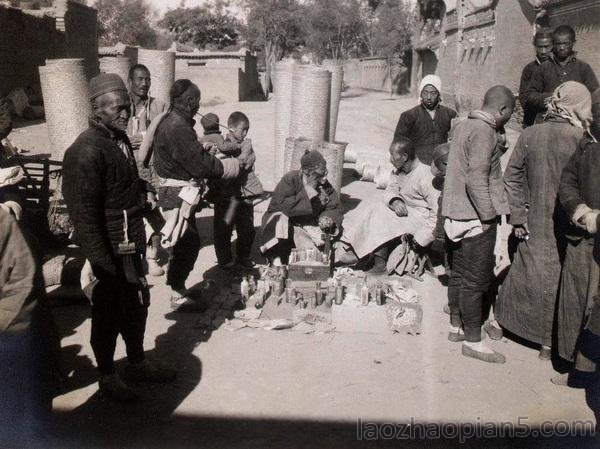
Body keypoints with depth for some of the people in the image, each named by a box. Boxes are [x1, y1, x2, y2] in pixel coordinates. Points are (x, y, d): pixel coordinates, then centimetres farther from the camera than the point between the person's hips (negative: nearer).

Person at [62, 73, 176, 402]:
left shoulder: (120, 138, 7)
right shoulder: (87, 151, -21)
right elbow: (84, 213, -23)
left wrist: (144, 195, 7)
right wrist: (102, 262, -23)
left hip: (131, 242, 9)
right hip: (108, 250, -9)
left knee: (137, 305, 20)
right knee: (108, 314, 8)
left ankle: (137, 365, 40)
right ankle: (107, 377, 28)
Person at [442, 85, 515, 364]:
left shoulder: (462, 126, 11)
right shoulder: (484, 132, -17)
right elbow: (477, 179, -25)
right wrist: (488, 216, -18)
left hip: (456, 215, 9)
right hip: (475, 218, -9)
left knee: (459, 273, 17)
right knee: (476, 280, -1)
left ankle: (456, 326, 30)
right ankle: (473, 341, 8)